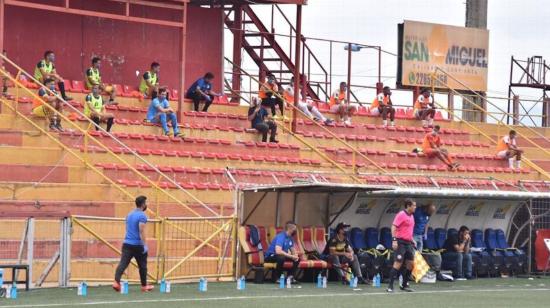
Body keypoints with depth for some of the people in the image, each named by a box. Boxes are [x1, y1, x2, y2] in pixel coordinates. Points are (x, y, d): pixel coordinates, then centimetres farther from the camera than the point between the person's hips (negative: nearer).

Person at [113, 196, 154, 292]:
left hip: (127, 243, 6)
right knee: (142, 265, 11)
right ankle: (144, 286, 21)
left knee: (123, 263, -7)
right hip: (138, 244, -6)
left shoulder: (130, 215, 15)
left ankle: (116, 282, -25)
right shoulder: (142, 216, -10)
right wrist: (145, 245, -19)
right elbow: (141, 231, -19)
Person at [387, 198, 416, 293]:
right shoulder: (401, 215, -10)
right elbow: (394, 227, -14)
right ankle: (390, 286, -9)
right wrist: (394, 240, -23)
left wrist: (412, 239, 20)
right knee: (398, 264, -11)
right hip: (400, 242, -8)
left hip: (408, 243, 8)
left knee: (410, 263, 6)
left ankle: (404, 285, 17)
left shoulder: (411, 216, 15)